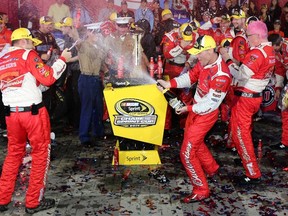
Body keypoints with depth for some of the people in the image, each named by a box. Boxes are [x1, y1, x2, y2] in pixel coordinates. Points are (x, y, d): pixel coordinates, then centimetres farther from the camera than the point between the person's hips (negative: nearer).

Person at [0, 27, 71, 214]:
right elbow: (48, 78, -13)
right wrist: (63, 59, -2)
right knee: (41, 152, 6)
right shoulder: (28, 55, -6)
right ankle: (34, 202, 11)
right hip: (33, 111, -6)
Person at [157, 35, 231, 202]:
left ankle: (201, 191, 10)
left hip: (206, 115, -9)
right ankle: (212, 168, 53)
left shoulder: (221, 75, -30)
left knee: (187, 153, -6)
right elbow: (190, 76, 2)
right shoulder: (205, 62, -6)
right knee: (195, 141, 28)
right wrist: (170, 83, -12)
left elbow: (210, 104, -26)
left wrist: (188, 109, -20)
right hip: (196, 108, 9)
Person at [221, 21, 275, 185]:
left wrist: (228, 60, -15)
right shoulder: (270, 51, 9)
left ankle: (253, 174, 1)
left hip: (245, 97, -10)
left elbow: (241, 75, -24)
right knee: (246, 131, 24)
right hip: (256, 96, 10)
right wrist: (235, 63, 2)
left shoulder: (257, 53, -21)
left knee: (241, 134, -3)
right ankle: (247, 158, 41)